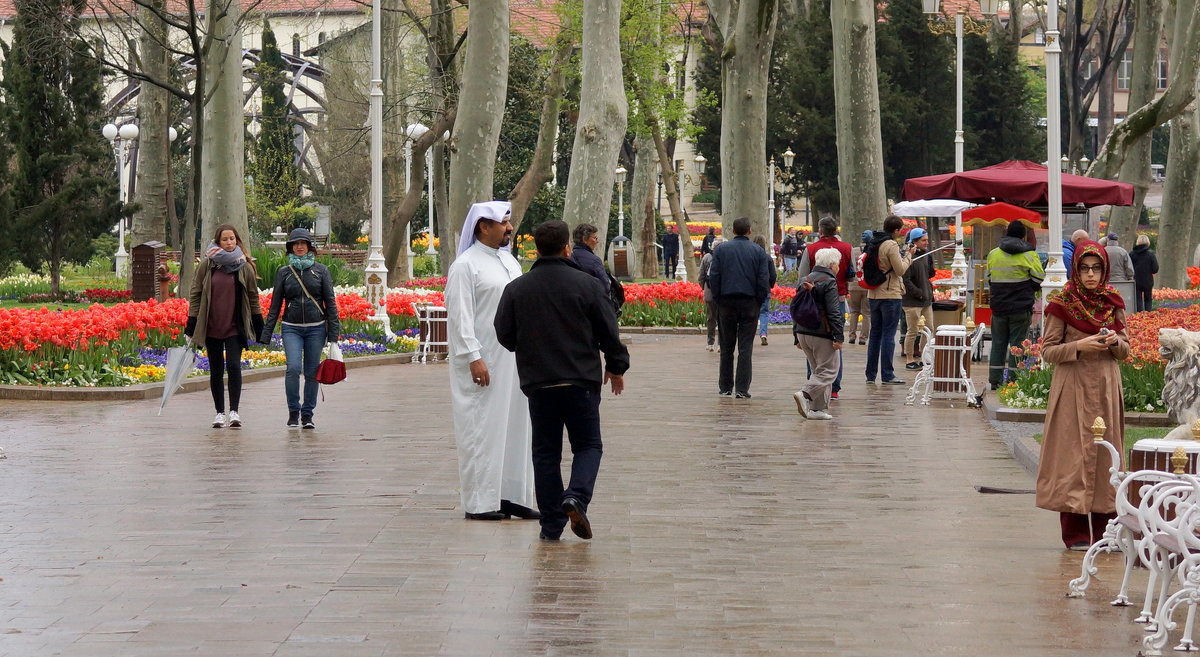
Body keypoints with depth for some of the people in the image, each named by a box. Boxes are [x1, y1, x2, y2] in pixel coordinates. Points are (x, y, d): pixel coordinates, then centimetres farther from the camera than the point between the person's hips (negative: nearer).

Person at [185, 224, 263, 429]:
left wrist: (260, 328, 10)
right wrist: (191, 326, 0)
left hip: (235, 327, -1)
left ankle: (234, 411, -12)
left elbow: (253, 298, 10)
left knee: (233, 366, -15)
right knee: (216, 371, 7)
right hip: (211, 327, 1)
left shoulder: (244, 267, 3)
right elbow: (195, 294, 5)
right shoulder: (206, 264, 2)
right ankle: (220, 412, 15)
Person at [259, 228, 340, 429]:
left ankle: (307, 415, 13)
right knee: (293, 367, -17)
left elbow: (330, 303, 5)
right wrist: (265, 335, 3)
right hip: (291, 328, 0)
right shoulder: (283, 272, 7)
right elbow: (275, 305, 8)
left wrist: (333, 334, -1)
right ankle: (293, 412, -4)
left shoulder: (320, 270, 5)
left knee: (312, 372, 1)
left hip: (316, 328, 0)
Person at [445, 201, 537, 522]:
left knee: (514, 426, 9)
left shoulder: (510, 262, 15)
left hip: (513, 360, 8)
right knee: (481, 429, -4)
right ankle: (479, 502, 0)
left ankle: (511, 496, 16)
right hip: (483, 363, -8)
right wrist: (473, 357, -21)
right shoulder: (466, 266, -9)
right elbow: (459, 315, -15)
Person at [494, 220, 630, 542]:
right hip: (582, 381, -2)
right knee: (588, 444, 10)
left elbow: (505, 336, 6)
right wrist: (616, 367, 14)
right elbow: (609, 332, -2)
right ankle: (576, 497, -16)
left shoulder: (516, 289, -1)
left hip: (537, 382, 2)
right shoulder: (587, 284, -6)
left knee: (546, 452, 9)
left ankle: (551, 524, 7)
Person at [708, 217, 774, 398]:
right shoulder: (759, 251, 0)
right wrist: (760, 301, 7)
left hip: (726, 301, 1)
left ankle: (725, 387, 14)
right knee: (746, 347, 0)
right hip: (750, 302, -1)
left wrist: (717, 298, 7)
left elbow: (713, 277, -1)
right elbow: (765, 279, -3)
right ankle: (742, 389, -4)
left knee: (726, 347, 9)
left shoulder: (721, 250, 2)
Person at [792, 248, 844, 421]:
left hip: (803, 333, 8)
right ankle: (805, 394, -22)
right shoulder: (829, 282, -10)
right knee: (829, 370, -3)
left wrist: (797, 337, 22)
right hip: (822, 334, -8)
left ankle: (819, 409, 9)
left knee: (818, 370, 15)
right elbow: (834, 312, -16)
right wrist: (838, 337, -15)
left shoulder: (804, 281, 15)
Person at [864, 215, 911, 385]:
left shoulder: (873, 244, 9)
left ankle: (870, 375, 14)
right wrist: (908, 256, 3)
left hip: (873, 294, 7)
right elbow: (900, 270, -14)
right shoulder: (891, 246, -14)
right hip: (890, 295, -7)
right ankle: (887, 375, -2)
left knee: (875, 333, 13)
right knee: (888, 334, -3)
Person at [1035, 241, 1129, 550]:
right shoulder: (1062, 304, -3)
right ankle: (1075, 532, 1)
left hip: (1106, 386, 4)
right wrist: (1080, 346, -17)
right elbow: (1048, 351, -3)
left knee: (1105, 452, 3)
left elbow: (1125, 351, 14)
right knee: (1074, 452, -4)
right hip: (1073, 388, -4)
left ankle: (1104, 528, 10)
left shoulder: (1113, 302, 8)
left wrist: (1114, 342, -8)